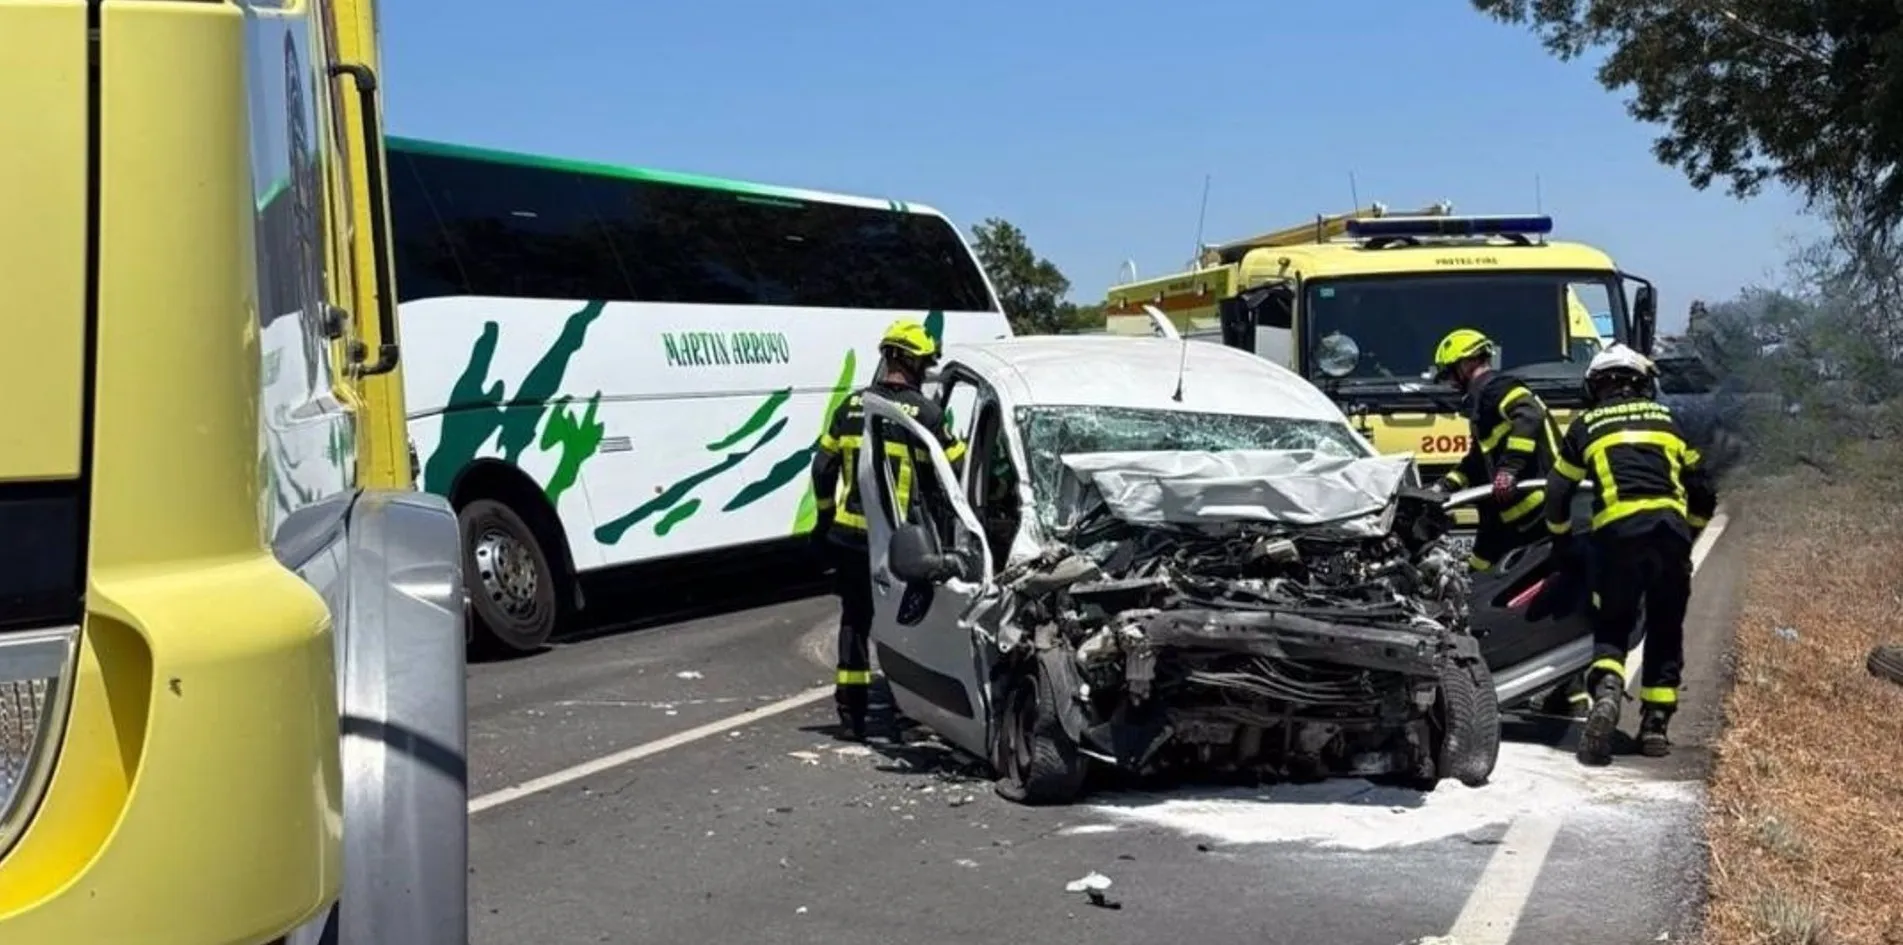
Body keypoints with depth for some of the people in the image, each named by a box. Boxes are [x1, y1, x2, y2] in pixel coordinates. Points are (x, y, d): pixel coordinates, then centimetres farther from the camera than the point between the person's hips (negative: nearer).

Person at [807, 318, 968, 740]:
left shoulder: (852, 406, 4)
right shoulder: (925, 412, -9)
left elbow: (822, 467, 9)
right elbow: (957, 470, -4)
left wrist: (826, 516, 21)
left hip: (848, 534, 4)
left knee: (855, 618, 13)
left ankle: (851, 710, 13)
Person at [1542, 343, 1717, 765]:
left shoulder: (1586, 425, 17)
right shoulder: (1665, 418, 22)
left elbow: (1557, 493, 15)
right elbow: (1704, 492, 23)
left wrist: (1564, 541, 30)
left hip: (1617, 533, -1)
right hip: (1671, 528, 1)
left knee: (1612, 625, 9)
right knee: (1665, 632, 14)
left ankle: (1606, 691, -18)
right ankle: (1656, 723, 11)